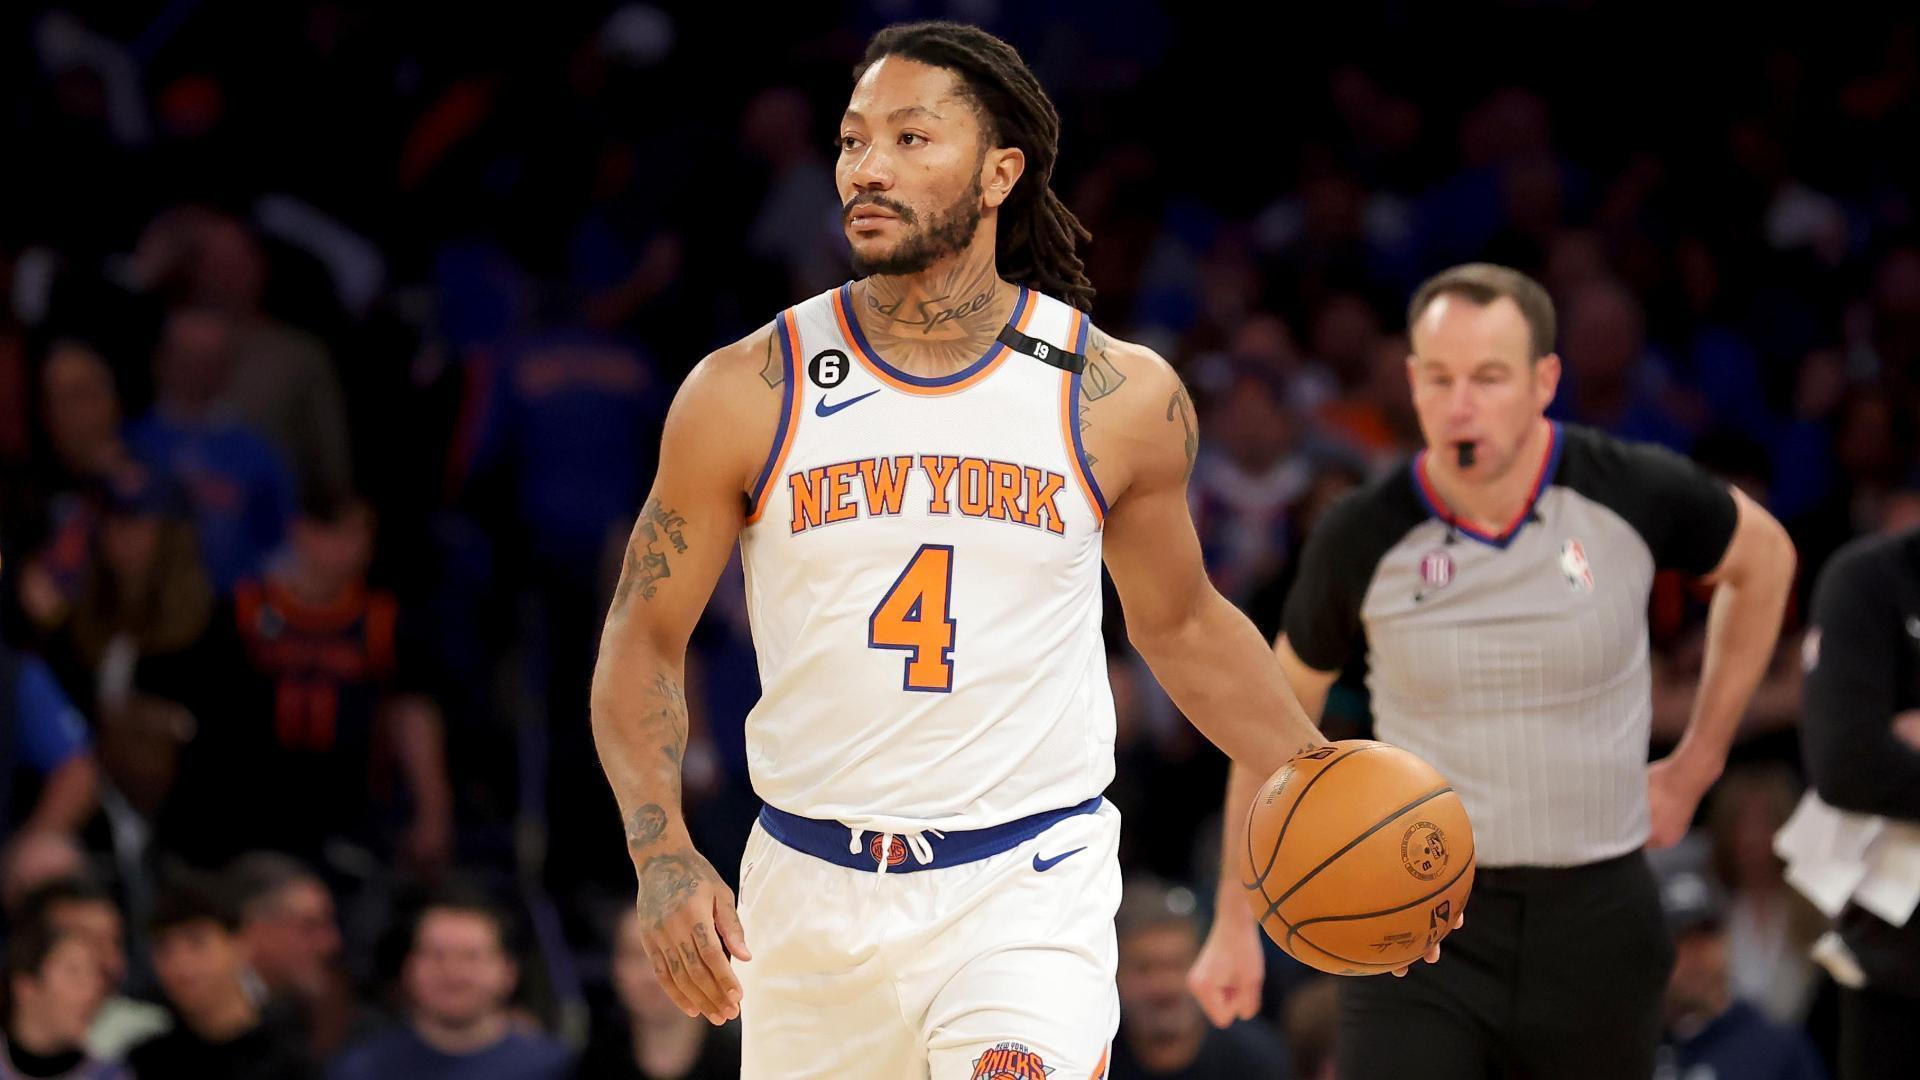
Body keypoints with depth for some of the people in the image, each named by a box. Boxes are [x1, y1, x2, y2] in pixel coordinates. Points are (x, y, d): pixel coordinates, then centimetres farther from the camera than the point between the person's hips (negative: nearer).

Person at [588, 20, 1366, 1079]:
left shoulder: (1121, 397, -1)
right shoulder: (747, 393, -3)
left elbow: (1181, 625, 15)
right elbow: (643, 639, 4)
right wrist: (663, 857, -11)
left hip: (1029, 890, -2)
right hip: (812, 899, 2)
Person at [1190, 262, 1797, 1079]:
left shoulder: (1633, 493, -9)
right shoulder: (1363, 539, -9)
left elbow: (1763, 558, 14)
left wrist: (1696, 765, 12)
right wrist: (1235, 924, 10)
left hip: (1595, 915, 1)